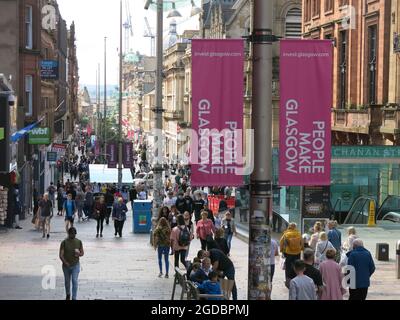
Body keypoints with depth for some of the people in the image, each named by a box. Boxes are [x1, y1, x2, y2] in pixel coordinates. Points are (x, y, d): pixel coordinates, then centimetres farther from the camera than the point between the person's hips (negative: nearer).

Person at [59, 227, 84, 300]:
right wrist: (65, 263, -26)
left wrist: (79, 254, -16)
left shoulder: (79, 242, -2)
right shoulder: (64, 242, -9)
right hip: (66, 266, 0)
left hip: (76, 265, 0)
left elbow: (82, 253, 7)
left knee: (75, 281, -11)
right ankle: (68, 295, 39)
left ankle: (74, 298, -8)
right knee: (67, 281, 16)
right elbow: (61, 255, -12)